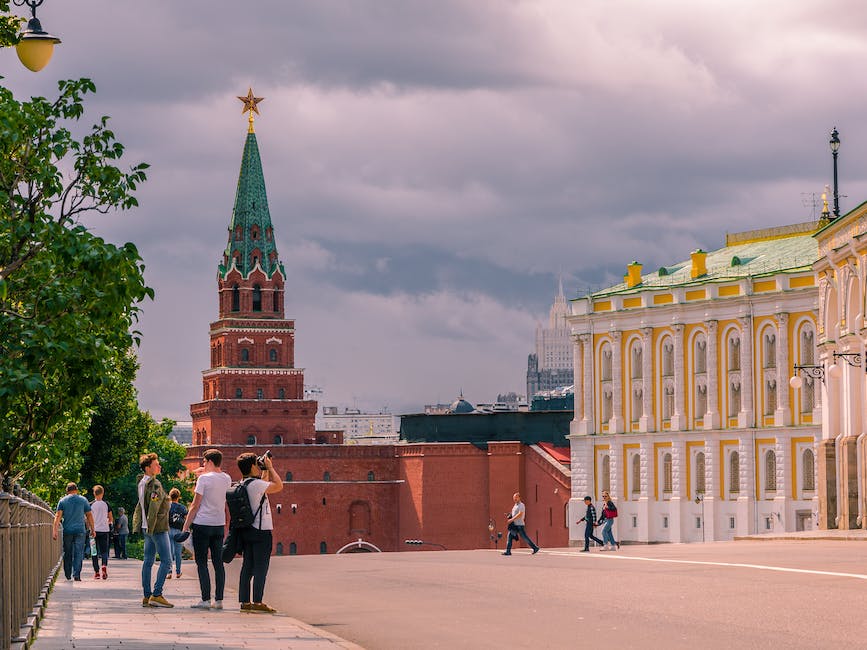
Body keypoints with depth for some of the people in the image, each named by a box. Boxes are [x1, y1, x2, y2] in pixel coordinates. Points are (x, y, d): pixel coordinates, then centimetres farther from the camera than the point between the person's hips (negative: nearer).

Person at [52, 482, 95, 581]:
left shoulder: (62, 501, 4)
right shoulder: (83, 500, 5)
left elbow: (58, 516, -6)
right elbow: (89, 516, 5)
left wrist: (55, 530, -10)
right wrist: (92, 529, 12)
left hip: (67, 531, 1)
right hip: (80, 530, -1)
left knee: (67, 553, 11)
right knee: (79, 553, -2)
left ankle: (68, 575, 17)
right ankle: (76, 574, -13)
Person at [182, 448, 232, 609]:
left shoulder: (204, 478, -11)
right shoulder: (227, 479, 6)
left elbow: (195, 505, -9)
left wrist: (186, 525, -2)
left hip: (202, 524, -6)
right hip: (219, 525, 6)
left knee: (201, 563, -1)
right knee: (218, 563, 8)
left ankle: (206, 600, -6)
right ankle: (219, 599, 6)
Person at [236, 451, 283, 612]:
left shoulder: (243, 485, 11)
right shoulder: (256, 484, -16)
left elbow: (264, 485, 28)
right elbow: (279, 485, -12)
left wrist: (266, 470, 21)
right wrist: (270, 467, -4)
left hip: (248, 531, 9)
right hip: (261, 531, -9)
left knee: (248, 567, 9)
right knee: (261, 567, -5)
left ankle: (245, 601, 10)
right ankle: (257, 602, -6)